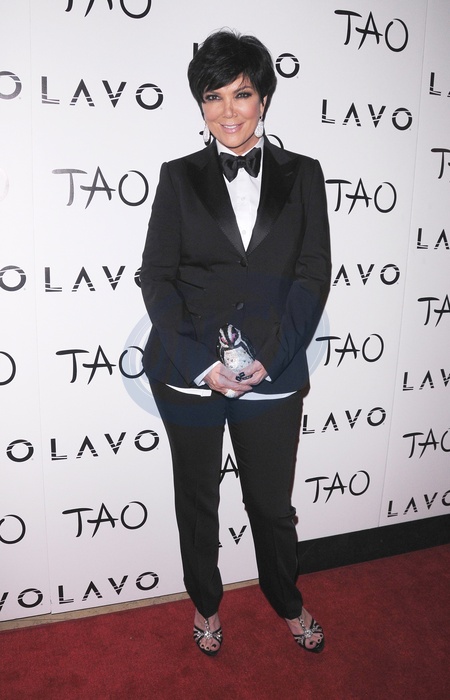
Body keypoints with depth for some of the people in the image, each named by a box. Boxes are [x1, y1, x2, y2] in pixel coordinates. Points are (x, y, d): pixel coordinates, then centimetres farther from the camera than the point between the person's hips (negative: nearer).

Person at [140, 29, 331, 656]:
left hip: (273, 376, 0)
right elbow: (157, 275, -3)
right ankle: (206, 604, 43)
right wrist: (200, 363, -15)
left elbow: (313, 273, -3)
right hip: (188, 375, 0)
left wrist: (268, 358, -14)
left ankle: (288, 603, 44)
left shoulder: (302, 175, 4)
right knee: (197, 500, 17)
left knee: (272, 503, 15)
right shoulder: (180, 177, 2)